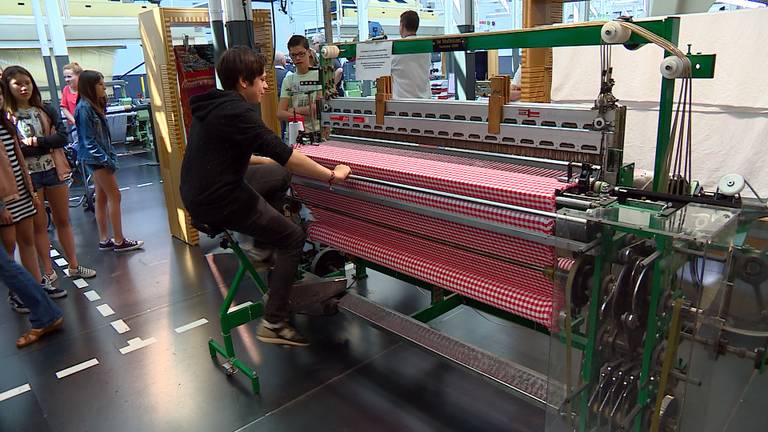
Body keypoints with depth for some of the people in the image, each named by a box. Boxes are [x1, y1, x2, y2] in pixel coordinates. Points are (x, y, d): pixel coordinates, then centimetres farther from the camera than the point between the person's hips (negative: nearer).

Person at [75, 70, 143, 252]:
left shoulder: (94, 105, 11)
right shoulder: (84, 108, -15)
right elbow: (89, 140, -18)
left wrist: (110, 156, 7)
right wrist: (107, 160, -18)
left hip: (99, 157, 9)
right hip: (96, 158, -9)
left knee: (102, 198, 10)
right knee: (114, 196, -5)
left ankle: (104, 240, 17)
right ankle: (119, 241, 1)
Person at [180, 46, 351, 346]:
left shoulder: (214, 106, 11)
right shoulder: (236, 111, -18)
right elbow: (283, 154, -23)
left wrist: (272, 159, 30)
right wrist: (332, 175, -17)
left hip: (199, 193, 9)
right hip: (219, 202, -9)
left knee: (280, 174, 19)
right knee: (293, 238, 1)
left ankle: (264, 243, 20)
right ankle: (273, 324, 3)